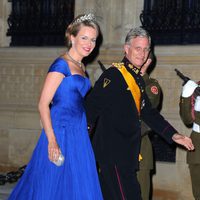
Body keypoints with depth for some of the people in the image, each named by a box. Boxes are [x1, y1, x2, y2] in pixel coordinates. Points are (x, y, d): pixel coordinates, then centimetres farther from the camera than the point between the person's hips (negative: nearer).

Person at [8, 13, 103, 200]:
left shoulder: (81, 67, 13)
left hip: (78, 134, 8)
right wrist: (51, 140, -22)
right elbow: (43, 104, -16)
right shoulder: (61, 64, -11)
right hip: (60, 133, -8)